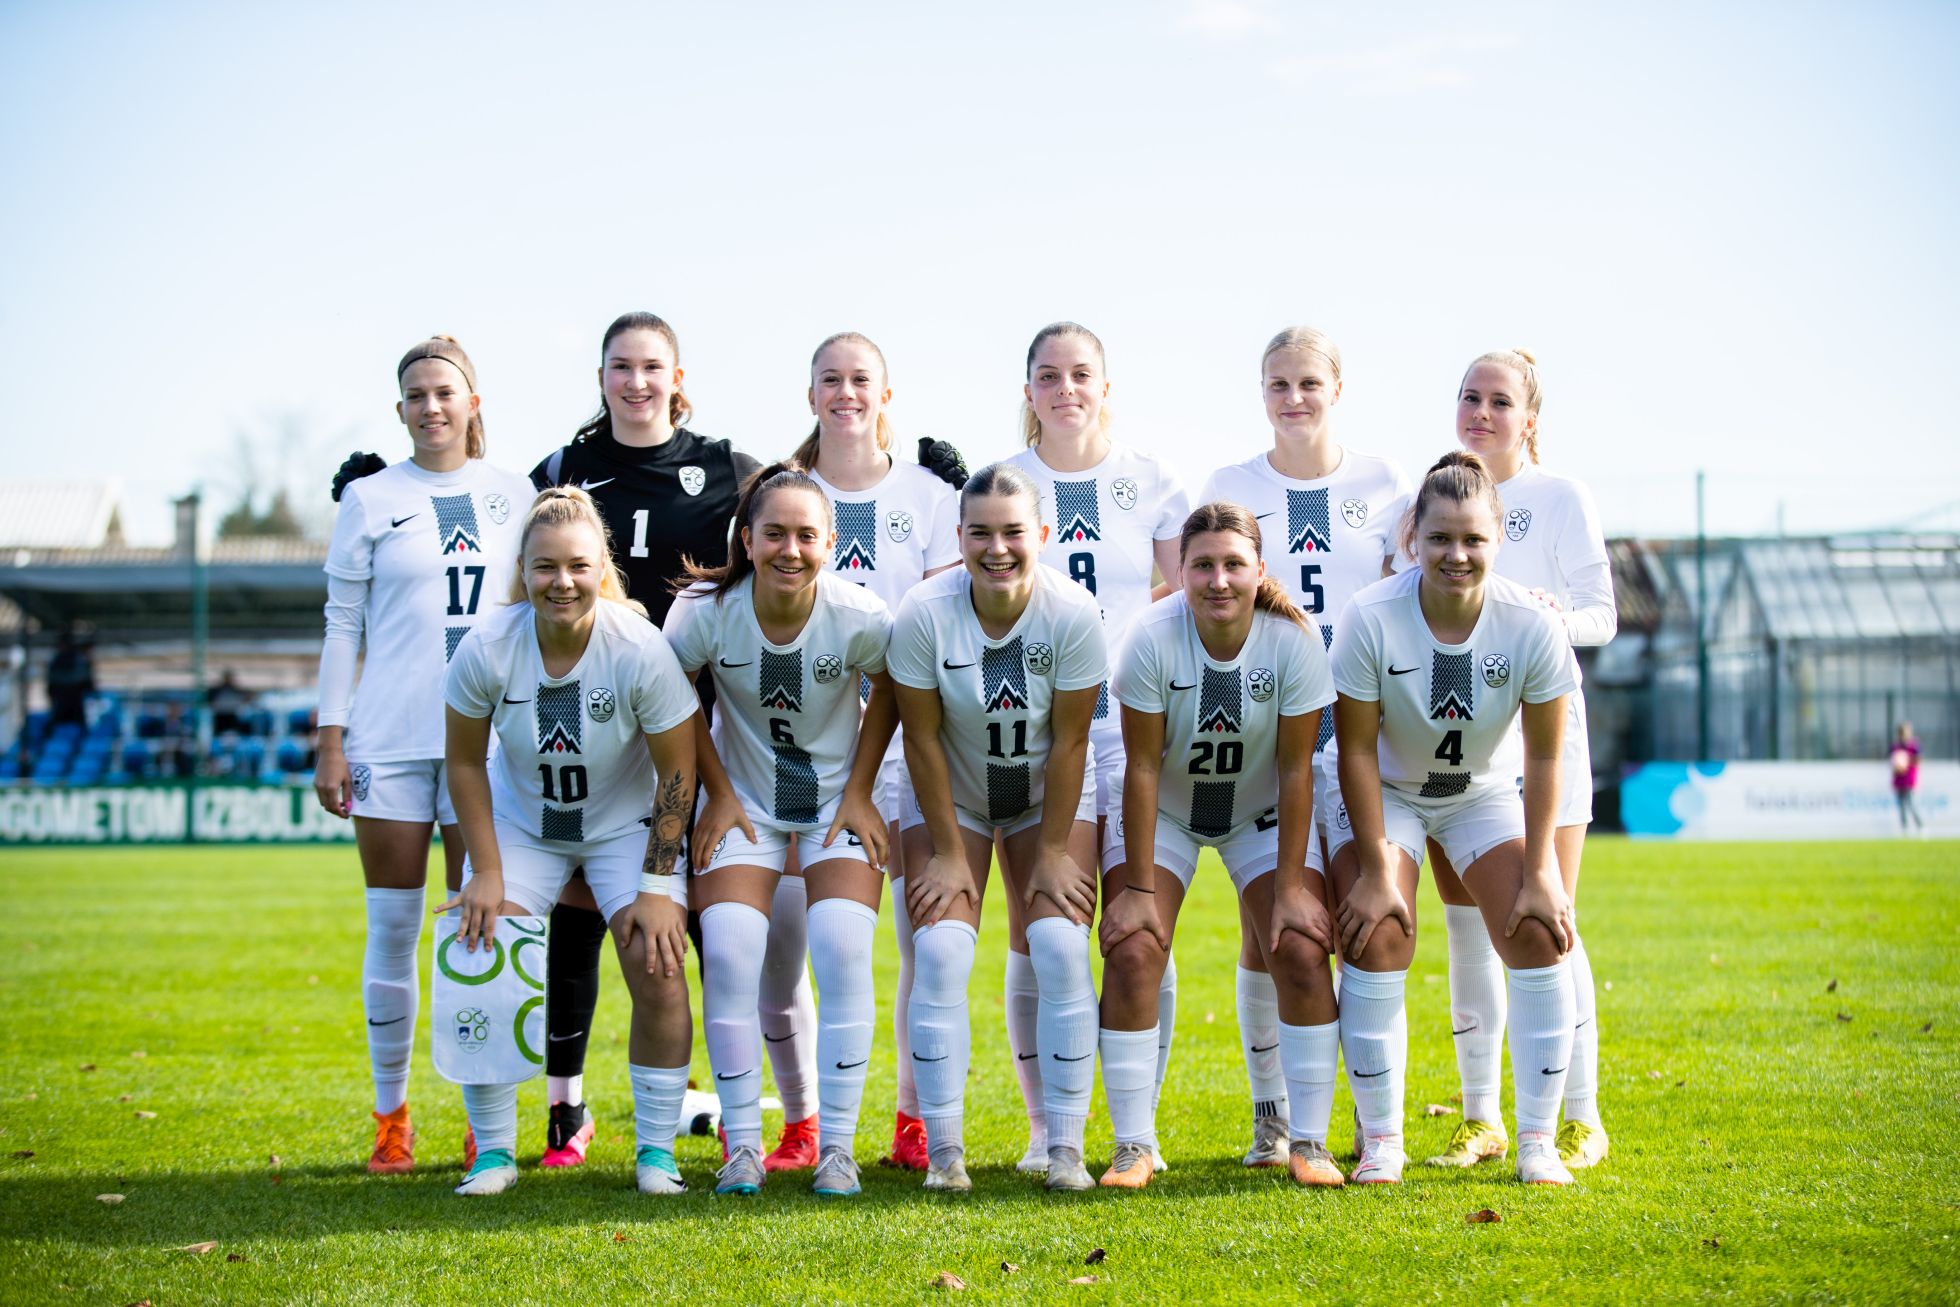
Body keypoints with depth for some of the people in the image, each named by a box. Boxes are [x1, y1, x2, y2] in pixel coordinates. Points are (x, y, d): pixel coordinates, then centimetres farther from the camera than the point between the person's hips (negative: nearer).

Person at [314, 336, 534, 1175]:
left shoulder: (512, 497, 9)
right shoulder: (370, 499, 5)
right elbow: (342, 622, 5)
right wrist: (330, 740, 0)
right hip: (389, 737, -1)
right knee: (393, 930, 2)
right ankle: (390, 1116, 12)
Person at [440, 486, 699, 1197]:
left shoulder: (640, 650, -25)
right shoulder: (487, 648, -22)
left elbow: (677, 771, -15)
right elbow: (465, 762, -7)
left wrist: (657, 886, -16)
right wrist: (486, 874, -10)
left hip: (627, 825, -1)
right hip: (521, 824, 1)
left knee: (656, 968, -16)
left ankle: (656, 1152, 0)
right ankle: (493, 1152, 4)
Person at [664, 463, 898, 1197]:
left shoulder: (860, 617, -22)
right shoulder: (706, 610, -20)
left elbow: (890, 694, -1)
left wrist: (859, 791, -4)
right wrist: (717, 794, -3)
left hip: (838, 797, 0)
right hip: (744, 799, 1)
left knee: (843, 951, -16)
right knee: (729, 952, -15)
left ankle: (837, 1146, -6)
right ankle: (742, 1145, -3)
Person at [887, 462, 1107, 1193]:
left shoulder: (1073, 614, -23)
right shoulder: (924, 614, -23)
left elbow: (1069, 741, -15)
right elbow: (922, 740, -15)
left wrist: (1054, 850, -12)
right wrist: (948, 852, -12)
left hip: (1050, 796, 0)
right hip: (951, 798, 0)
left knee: (1061, 950, -14)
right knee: (940, 952, -14)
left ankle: (1065, 1146, -6)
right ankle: (943, 1150, -7)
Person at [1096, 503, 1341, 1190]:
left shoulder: (1294, 641, -23)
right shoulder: (1153, 639, -26)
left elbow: (1294, 768, -18)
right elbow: (1142, 766, -21)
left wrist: (1291, 884, -18)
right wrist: (1137, 886, -20)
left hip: (1262, 812, 1)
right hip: (1163, 812, -1)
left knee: (1302, 951, -14)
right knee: (1131, 952, -15)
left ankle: (1308, 1141, -3)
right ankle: (1132, 1146, -6)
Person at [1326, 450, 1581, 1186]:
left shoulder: (1531, 627, -23)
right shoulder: (1369, 620, -27)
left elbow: (1543, 758, -13)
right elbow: (1357, 749, -19)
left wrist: (1539, 873, -13)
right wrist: (1376, 871, -19)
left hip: (1485, 793, 2)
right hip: (1384, 792, -1)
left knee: (1538, 935, -12)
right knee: (1377, 940, -18)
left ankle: (1539, 1142, -1)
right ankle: (1380, 1141, -6)